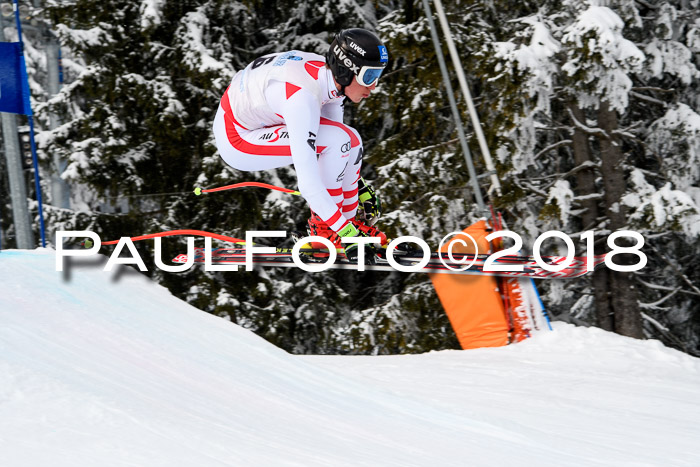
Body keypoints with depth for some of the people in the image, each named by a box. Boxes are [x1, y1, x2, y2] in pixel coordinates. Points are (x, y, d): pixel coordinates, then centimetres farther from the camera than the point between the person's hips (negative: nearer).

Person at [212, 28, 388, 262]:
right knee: (339, 141, -23)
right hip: (236, 140, -9)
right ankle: (325, 228, -8)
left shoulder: (331, 75, -9)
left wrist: (360, 187, 11)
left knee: (351, 142, -3)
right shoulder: (303, 96, -35)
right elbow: (307, 181, -37)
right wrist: (345, 233, -34)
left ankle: (350, 219, 9)